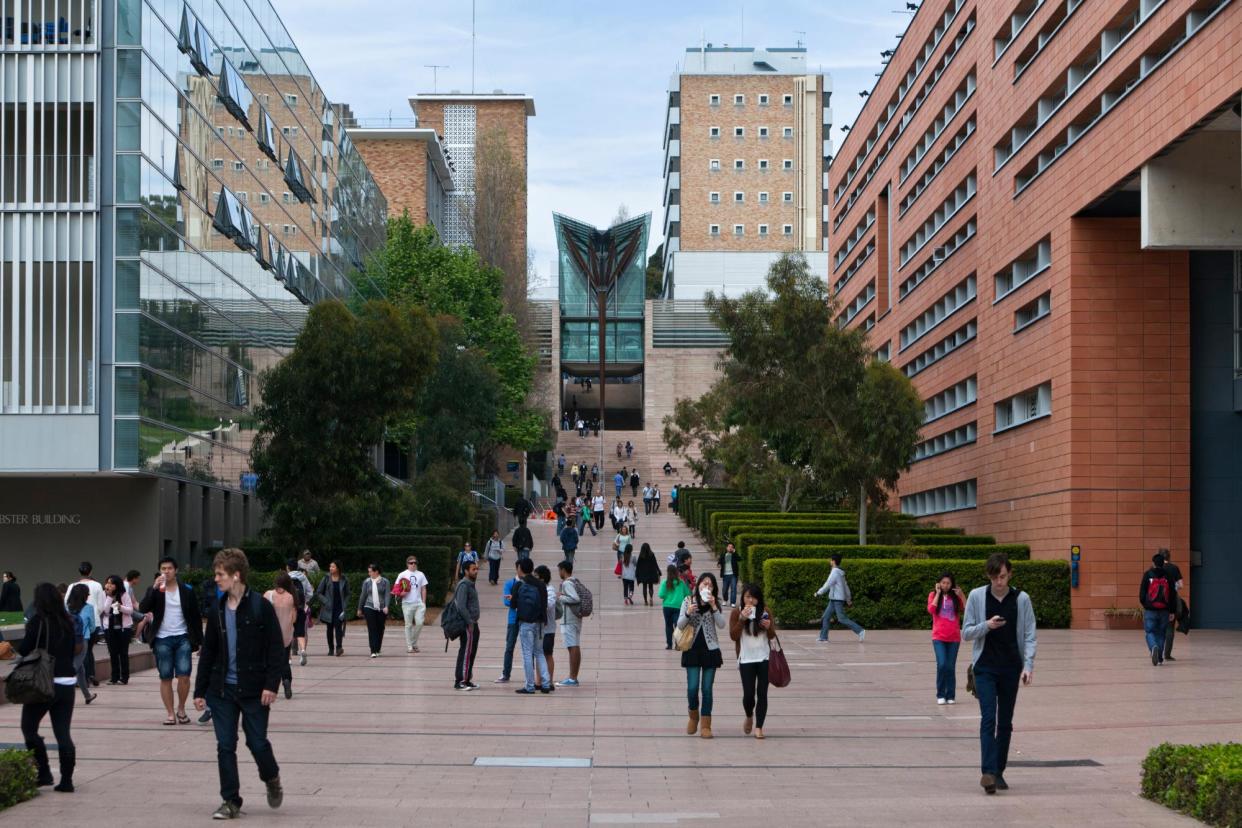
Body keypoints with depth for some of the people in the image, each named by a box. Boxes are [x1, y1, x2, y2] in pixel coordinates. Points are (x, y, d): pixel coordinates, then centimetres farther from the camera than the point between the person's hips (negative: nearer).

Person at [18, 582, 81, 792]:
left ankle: (44, 773, 7)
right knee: (63, 733, 5)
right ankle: (66, 780, 2)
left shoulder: (38, 621, -10)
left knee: (29, 728, 12)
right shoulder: (68, 622, 7)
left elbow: (23, 650, -11)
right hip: (67, 682, 5)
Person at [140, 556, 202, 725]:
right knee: (165, 678, 3)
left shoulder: (187, 590, 4)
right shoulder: (154, 590, 4)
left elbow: (196, 616, 7)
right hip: (162, 640, 1)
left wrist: (199, 640, 4)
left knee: (184, 676, -8)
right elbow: (143, 608, -12)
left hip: (182, 638, -1)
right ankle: (170, 714, 9)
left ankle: (181, 709, 11)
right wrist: (154, 588, -22)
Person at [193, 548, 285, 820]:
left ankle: (272, 780, 32)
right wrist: (200, 690, 9)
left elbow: (276, 649, -9)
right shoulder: (217, 609, 7)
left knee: (257, 742, 3)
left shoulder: (260, 607, -9)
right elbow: (208, 651, 11)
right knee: (225, 746, 3)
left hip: (253, 690, -4)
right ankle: (230, 801, 11)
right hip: (222, 690, 4)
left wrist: (271, 684, -16)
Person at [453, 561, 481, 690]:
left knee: (472, 652, 12)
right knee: (465, 653, -8)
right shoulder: (464, 585, -14)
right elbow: (461, 606, -21)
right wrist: (470, 622, -21)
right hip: (468, 625, -10)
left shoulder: (471, 584, 17)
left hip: (473, 624, 10)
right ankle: (459, 681, -6)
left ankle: (467, 680, 18)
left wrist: (474, 622, 16)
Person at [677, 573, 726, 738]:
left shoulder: (715, 603, 2)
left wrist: (714, 607, -18)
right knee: (692, 688, -6)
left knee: (707, 689, 2)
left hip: (710, 650, 1)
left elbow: (722, 625, -8)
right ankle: (693, 716, 21)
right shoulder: (688, 601, 0)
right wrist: (688, 613, -20)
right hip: (692, 649, -1)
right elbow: (680, 625, -2)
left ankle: (706, 725, 9)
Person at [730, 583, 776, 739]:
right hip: (746, 659, -1)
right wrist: (742, 619, -20)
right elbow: (733, 636, -8)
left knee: (762, 694, -1)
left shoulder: (765, 611, 3)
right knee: (748, 694, -3)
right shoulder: (736, 612, -2)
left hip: (764, 658, 1)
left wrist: (769, 627, -15)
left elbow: (772, 636, 8)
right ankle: (749, 717, 27)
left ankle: (759, 727, 4)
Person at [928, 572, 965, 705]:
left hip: (954, 638, 1)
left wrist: (961, 594, -9)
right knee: (941, 665, -13)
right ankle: (940, 695, -1)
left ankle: (950, 696, 12)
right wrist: (938, 593, -7)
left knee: (950, 667, 2)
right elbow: (931, 609, -12)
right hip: (939, 637, -1)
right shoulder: (933, 595, 6)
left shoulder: (956, 597, 8)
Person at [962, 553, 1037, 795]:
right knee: (989, 718, -14)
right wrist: (987, 625, -16)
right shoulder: (976, 596, -1)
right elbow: (966, 632, 2)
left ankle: (999, 772, 16)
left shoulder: (1021, 599, 1)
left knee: (1005, 723, 7)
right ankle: (988, 772, -21)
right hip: (985, 667, -2)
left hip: (1011, 668, 2)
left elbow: (1029, 635, 1)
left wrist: (1028, 665, -10)